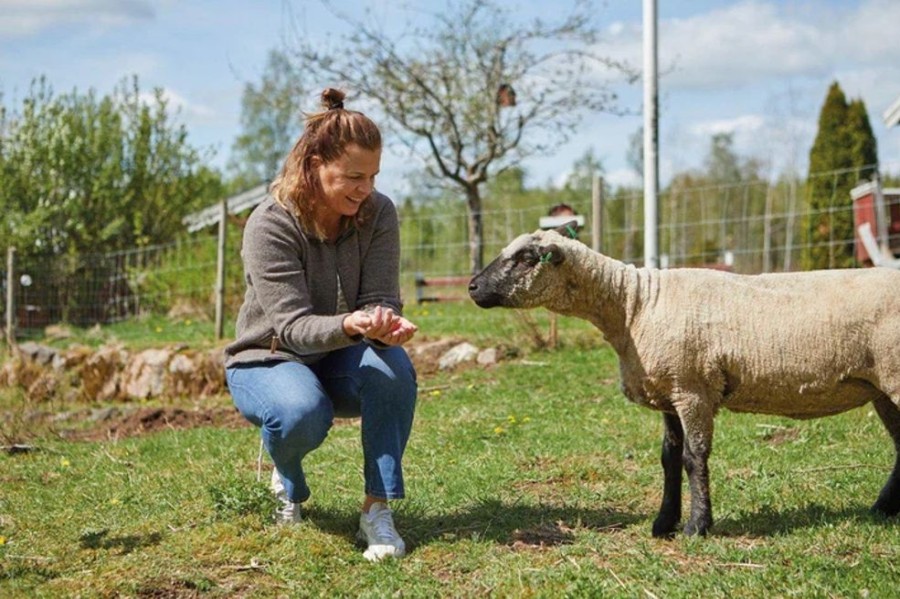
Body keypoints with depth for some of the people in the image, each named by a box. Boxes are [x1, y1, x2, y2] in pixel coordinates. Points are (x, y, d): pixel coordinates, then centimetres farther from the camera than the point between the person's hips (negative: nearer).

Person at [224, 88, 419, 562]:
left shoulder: (378, 214, -11)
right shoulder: (271, 225, -22)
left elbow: (380, 299, -15)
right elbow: (292, 325, -28)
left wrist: (386, 324, -41)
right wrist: (348, 326, -50)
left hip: (341, 362, 3)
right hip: (268, 359, -3)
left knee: (392, 367, -32)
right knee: (301, 412, -38)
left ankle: (377, 510, -21)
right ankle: (287, 485, 1)